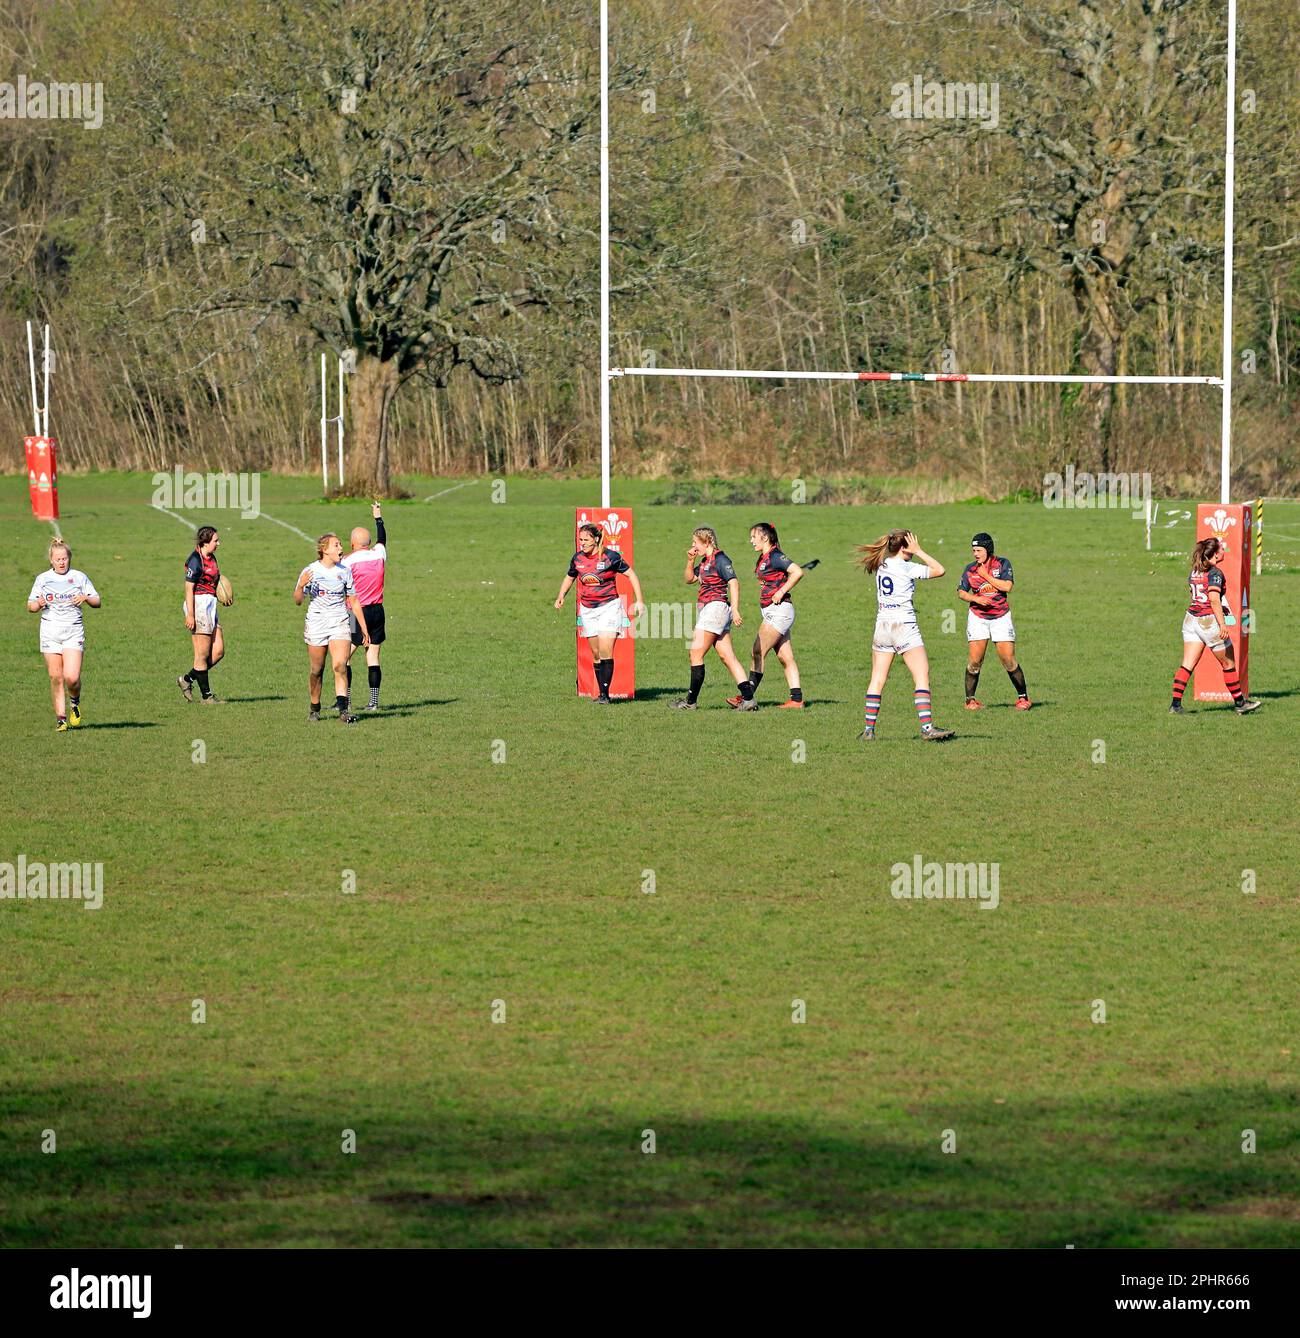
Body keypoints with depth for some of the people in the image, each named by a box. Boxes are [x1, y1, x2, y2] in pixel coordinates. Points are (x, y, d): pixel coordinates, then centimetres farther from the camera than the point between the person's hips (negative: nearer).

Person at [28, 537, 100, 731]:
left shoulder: (79, 577, 5)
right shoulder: (42, 579, 7)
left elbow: (97, 602, 9)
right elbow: (30, 606, 11)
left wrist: (86, 597, -13)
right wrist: (38, 604, -12)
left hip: (74, 630, -1)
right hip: (50, 629, 1)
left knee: (71, 677, -14)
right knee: (56, 677, -2)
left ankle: (75, 702, 17)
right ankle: (60, 718, 7)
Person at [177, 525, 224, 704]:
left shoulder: (212, 558, 14)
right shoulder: (195, 560, -12)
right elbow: (189, 588, -15)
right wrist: (190, 615, -19)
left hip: (210, 606, 9)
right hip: (198, 605, -9)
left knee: (218, 651, 5)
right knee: (203, 654, -3)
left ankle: (187, 679, 17)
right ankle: (206, 695, 3)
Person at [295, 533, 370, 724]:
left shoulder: (344, 572, 7)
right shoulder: (310, 571, -1)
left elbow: (354, 602, 13)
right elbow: (297, 601, -2)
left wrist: (364, 629, 12)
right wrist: (301, 586, -23)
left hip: (340, 624, 1)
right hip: (316, 625, -1)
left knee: (340, 666, -16)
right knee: (317, 671, 4)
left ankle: (343, 710, -21)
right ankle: (315, 708, 23)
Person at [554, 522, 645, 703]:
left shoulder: (611, 557, -11)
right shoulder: (577, 559, 2)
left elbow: (631, 575, -2)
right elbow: (569, 578, 19)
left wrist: (639, 601, -7)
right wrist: (561, 597, 2)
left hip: (609, 607, -5)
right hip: (587, 610, 5)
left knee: (605, 651, -15)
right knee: (596, 654, 6)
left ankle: (605, 694, -13)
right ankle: (601, 693, 13)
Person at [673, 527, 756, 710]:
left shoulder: (719, 560, -11)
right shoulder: (705, 561, 17)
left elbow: (734, 583, -18)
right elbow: (690, 579, 28)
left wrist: (735, 610, -25)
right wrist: (690, 561, 12)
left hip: (716, 607, -10)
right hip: (707, 610, 10)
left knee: (696, 654, -5)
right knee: (727, 657, 5)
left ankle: (691, 700, 1)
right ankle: (748, 698, 0)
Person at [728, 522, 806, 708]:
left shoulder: (774, 557, -14)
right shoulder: (763, 558, 14)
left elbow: (797, 572, -23)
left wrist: (781, 592, -18)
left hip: (779, 610, -10)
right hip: (771, 612, 10)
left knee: (757, 654, -9)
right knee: (785, 658, 7)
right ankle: (796, 699, 7)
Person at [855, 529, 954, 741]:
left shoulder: (881, 566, 8)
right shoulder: (906, 568, -11)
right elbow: (939, 570, -7)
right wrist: (919, 552, -2)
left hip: (882, 626, 7)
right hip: (904, 625, -7)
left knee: (877, 680, 10)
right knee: (922, 678, -7)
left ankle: (869, 729, 8)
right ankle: (927, 727, -17)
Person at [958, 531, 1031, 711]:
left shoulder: (1002, 564, -4)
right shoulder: (970, 569, 2)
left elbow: (1007, 586, -15)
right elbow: (961, 592, 2)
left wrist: (986, 575, -13)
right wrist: (976, 598, -16)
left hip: (1001, 617, -1)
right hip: (977, 617, 1)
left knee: (1009, 660, -6)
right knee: (975, 660, -8)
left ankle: (1023, 697, 8)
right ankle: (970, 699, 4)